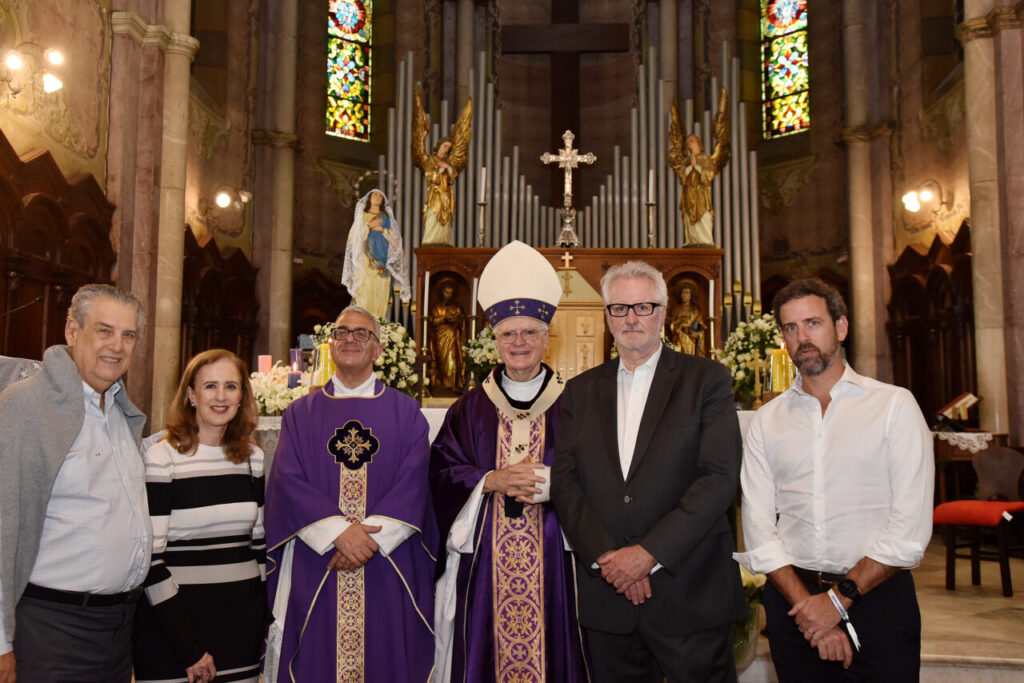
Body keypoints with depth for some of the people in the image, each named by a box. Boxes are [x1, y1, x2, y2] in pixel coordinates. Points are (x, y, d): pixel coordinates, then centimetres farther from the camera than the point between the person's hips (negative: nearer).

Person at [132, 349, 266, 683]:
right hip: (176, 620, -5)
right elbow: (150, 559, -12)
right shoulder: (163, 457, -10)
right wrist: (188, 648, -13)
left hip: (243, 620, 5)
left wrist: (267, 621, 7)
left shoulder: (253, 458, 5)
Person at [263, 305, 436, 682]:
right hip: (315, 569, 1)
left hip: (388, 571, 0)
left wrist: (371, 537, -16)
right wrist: (339, 532, -16)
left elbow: (414, 483, -4)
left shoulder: (406, 412, 7)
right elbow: (288, 480, -3)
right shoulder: (300, 414, 9)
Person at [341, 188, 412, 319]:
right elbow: (354, 235, 1)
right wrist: (369, 226, -9)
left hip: (382, 263, 1)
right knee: (364, 295, -10)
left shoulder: (387, 218, 17)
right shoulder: (361, 216, 15)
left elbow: (396, 237, 5)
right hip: (365, 262, -1)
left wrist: (382, 229, -8)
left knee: (381, 296, -4)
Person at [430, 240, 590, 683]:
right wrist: (491, 481, -13)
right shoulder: (470, 410, 8)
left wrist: (551, 483, -17)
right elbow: (442, 475, 2)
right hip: (484, 563, 1)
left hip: (552, 562, -1)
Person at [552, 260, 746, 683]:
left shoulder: (707, 379, 0)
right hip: (606, 595, 3)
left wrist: (648, 552, -15)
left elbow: (721, 478, -9)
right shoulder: (580, 391, 10)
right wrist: (605, 556, -10)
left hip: (690, 596, -2)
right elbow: (564, 481, 3)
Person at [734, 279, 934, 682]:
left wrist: (839, 599, -13)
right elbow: (758, 527, -1)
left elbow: (910, 528, -9)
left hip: (877, 594, -2)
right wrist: (805, 604, -12)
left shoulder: (894, 405, -3)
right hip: (792, 595, 2)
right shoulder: (767, 421, 5)